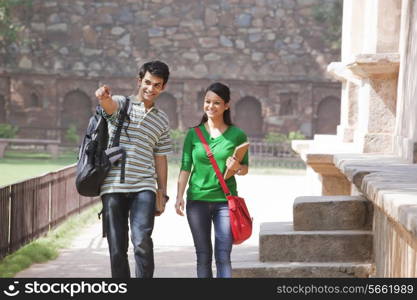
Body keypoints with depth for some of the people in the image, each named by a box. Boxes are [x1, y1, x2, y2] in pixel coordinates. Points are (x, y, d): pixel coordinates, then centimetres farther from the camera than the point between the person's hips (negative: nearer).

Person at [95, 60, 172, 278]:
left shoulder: (162, 120, 16)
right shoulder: (122, 104, 4)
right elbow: (110, 105, -21)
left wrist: (163, 192, 15)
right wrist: (104, 97, -45)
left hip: (144, 188, 1)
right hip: (114, 187, -1)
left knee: (142, 241, -15)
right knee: (117, 247, 2)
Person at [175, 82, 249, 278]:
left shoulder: (237, 135, 2)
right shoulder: (193, 134, 5)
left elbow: (245, 168, 9)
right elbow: (185, 168, 5)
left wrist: (237, 167, -13)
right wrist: (179, 196, -4)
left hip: (225, 201, -1)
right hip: (197, 200, 2)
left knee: (223, 256, -7)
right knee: (203, 256, 6)